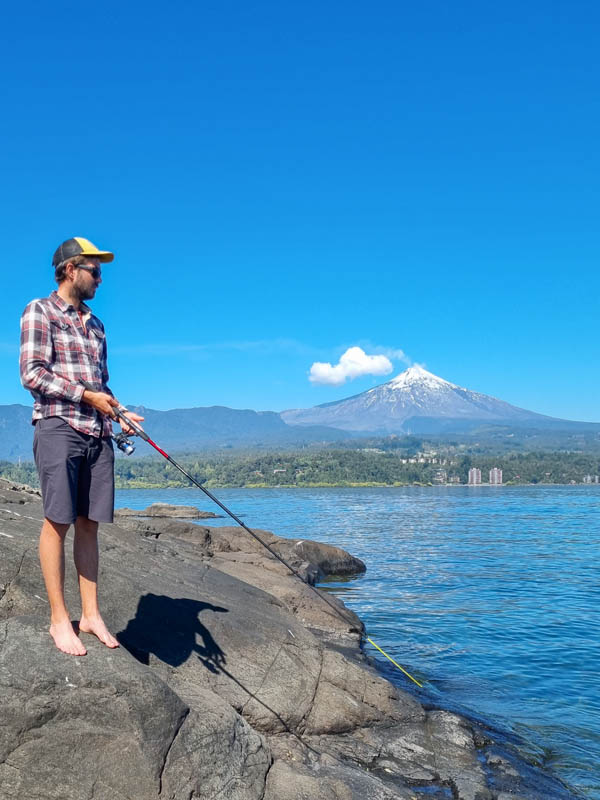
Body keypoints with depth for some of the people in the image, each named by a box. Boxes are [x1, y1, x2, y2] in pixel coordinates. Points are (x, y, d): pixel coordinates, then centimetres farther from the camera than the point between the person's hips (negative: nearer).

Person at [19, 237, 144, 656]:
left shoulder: (95, 325, 20)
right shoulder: (40, 311, 1)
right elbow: (32, 374, -8)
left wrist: (119, 412, 5)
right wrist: (87, 395, -11)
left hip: (98, 434, 6)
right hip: (59, 428, -6)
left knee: (89, 524, 6)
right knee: (57, 522, -4)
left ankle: (92, 614, 11)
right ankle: (59, 619, 4)